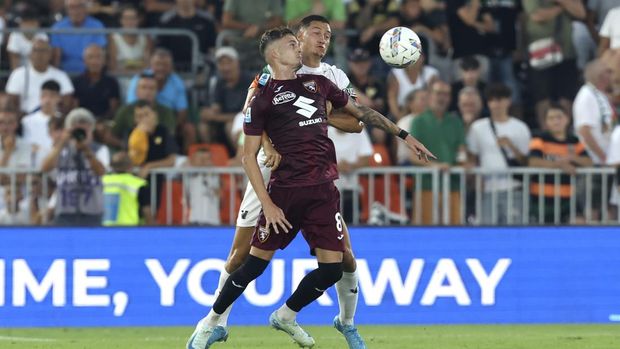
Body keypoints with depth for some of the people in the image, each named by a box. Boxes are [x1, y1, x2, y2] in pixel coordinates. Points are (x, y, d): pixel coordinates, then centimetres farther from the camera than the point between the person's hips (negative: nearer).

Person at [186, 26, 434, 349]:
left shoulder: (317, 83, 15)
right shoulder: (263, 98, 0)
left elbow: (360, 110, 25)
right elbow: (249, 156, -1)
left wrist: (404, 135, 22)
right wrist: (267, 204, -10)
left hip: (323, 190, 4)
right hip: (286, 191, -4)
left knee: (332, 268, -3)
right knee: (256, 262, -4)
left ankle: (286, 316, 22)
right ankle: (211, 322, 13)